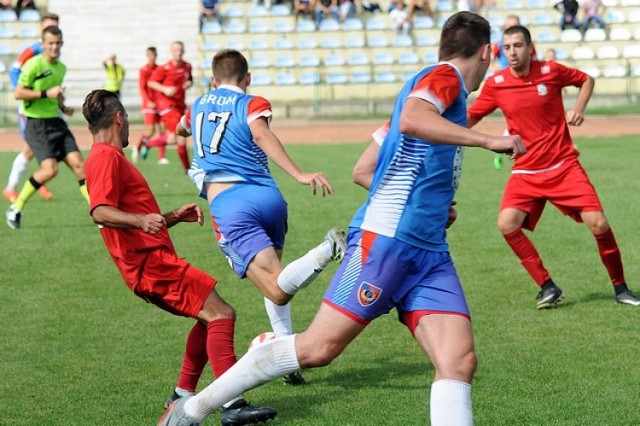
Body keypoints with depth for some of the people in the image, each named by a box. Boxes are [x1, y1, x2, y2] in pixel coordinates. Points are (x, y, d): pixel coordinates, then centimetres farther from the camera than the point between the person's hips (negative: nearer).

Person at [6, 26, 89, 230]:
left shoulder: (61, 67, 12)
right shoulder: (34, 64, -11)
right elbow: (18, 93, -14)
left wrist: (63, 107, 12)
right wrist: (47, 93, -20)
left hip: (56, 122, 7)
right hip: (37, 124, -7)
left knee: (78, 164, -5)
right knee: (50, 169, -18)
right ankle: (15, 209, 0)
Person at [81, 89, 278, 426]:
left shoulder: (108, 158, 24)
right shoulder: (107, 157, -7)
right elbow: (100, 212, -24)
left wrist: (173, 217, 19)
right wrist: (141, 220, -39)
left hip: (150, 263, 11)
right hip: (151, 263, -11)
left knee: (210, 316, 20)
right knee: (220, 314, -17)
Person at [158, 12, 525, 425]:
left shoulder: (448, 84, 24)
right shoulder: (445, 76, -2)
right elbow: (410, 120, -28)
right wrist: (487, 139, -24)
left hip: (431, 252, 9)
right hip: (389, 240, -9)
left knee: (459, 361, -8)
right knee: (317, 348, -7)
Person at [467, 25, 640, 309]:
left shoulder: (550, 71, -5)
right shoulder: (496, 84, -3)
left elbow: (587, 80, 11)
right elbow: (469, 118, 3)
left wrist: (579, 108, -5)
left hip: (564, 165, -1)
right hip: (526, 173, 1)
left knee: (598, 224, -11)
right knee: (507, 224, -20)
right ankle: (547, 287, -5)